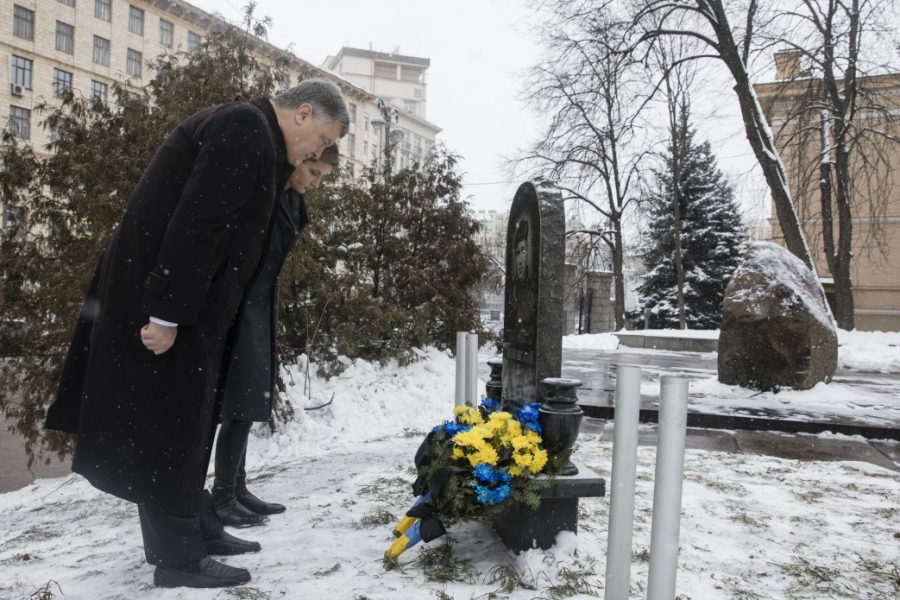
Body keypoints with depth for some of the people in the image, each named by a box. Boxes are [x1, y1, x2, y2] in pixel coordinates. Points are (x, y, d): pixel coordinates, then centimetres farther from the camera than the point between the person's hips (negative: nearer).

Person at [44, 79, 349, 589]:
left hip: (184, 303, 10)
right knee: (163, 422, -2)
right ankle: (178, 556, 10)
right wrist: (167, 313, -26)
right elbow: (197, 220, -25)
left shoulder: (257, 141, 18)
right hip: (159, 302, -10)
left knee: (186, 422, 15)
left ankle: (199, 529, 28)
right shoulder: (244, 126, -14)